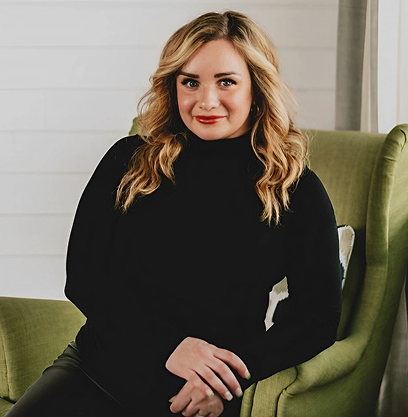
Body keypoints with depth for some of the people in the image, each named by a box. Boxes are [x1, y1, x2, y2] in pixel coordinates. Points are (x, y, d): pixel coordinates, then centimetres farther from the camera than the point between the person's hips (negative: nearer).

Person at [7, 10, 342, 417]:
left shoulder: (296, 191, 4)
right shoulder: (130, 162, 9)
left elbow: (318, 316, 0)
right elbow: (82, 275, 4)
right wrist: (168, 345, -12)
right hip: (99, 368, 2)